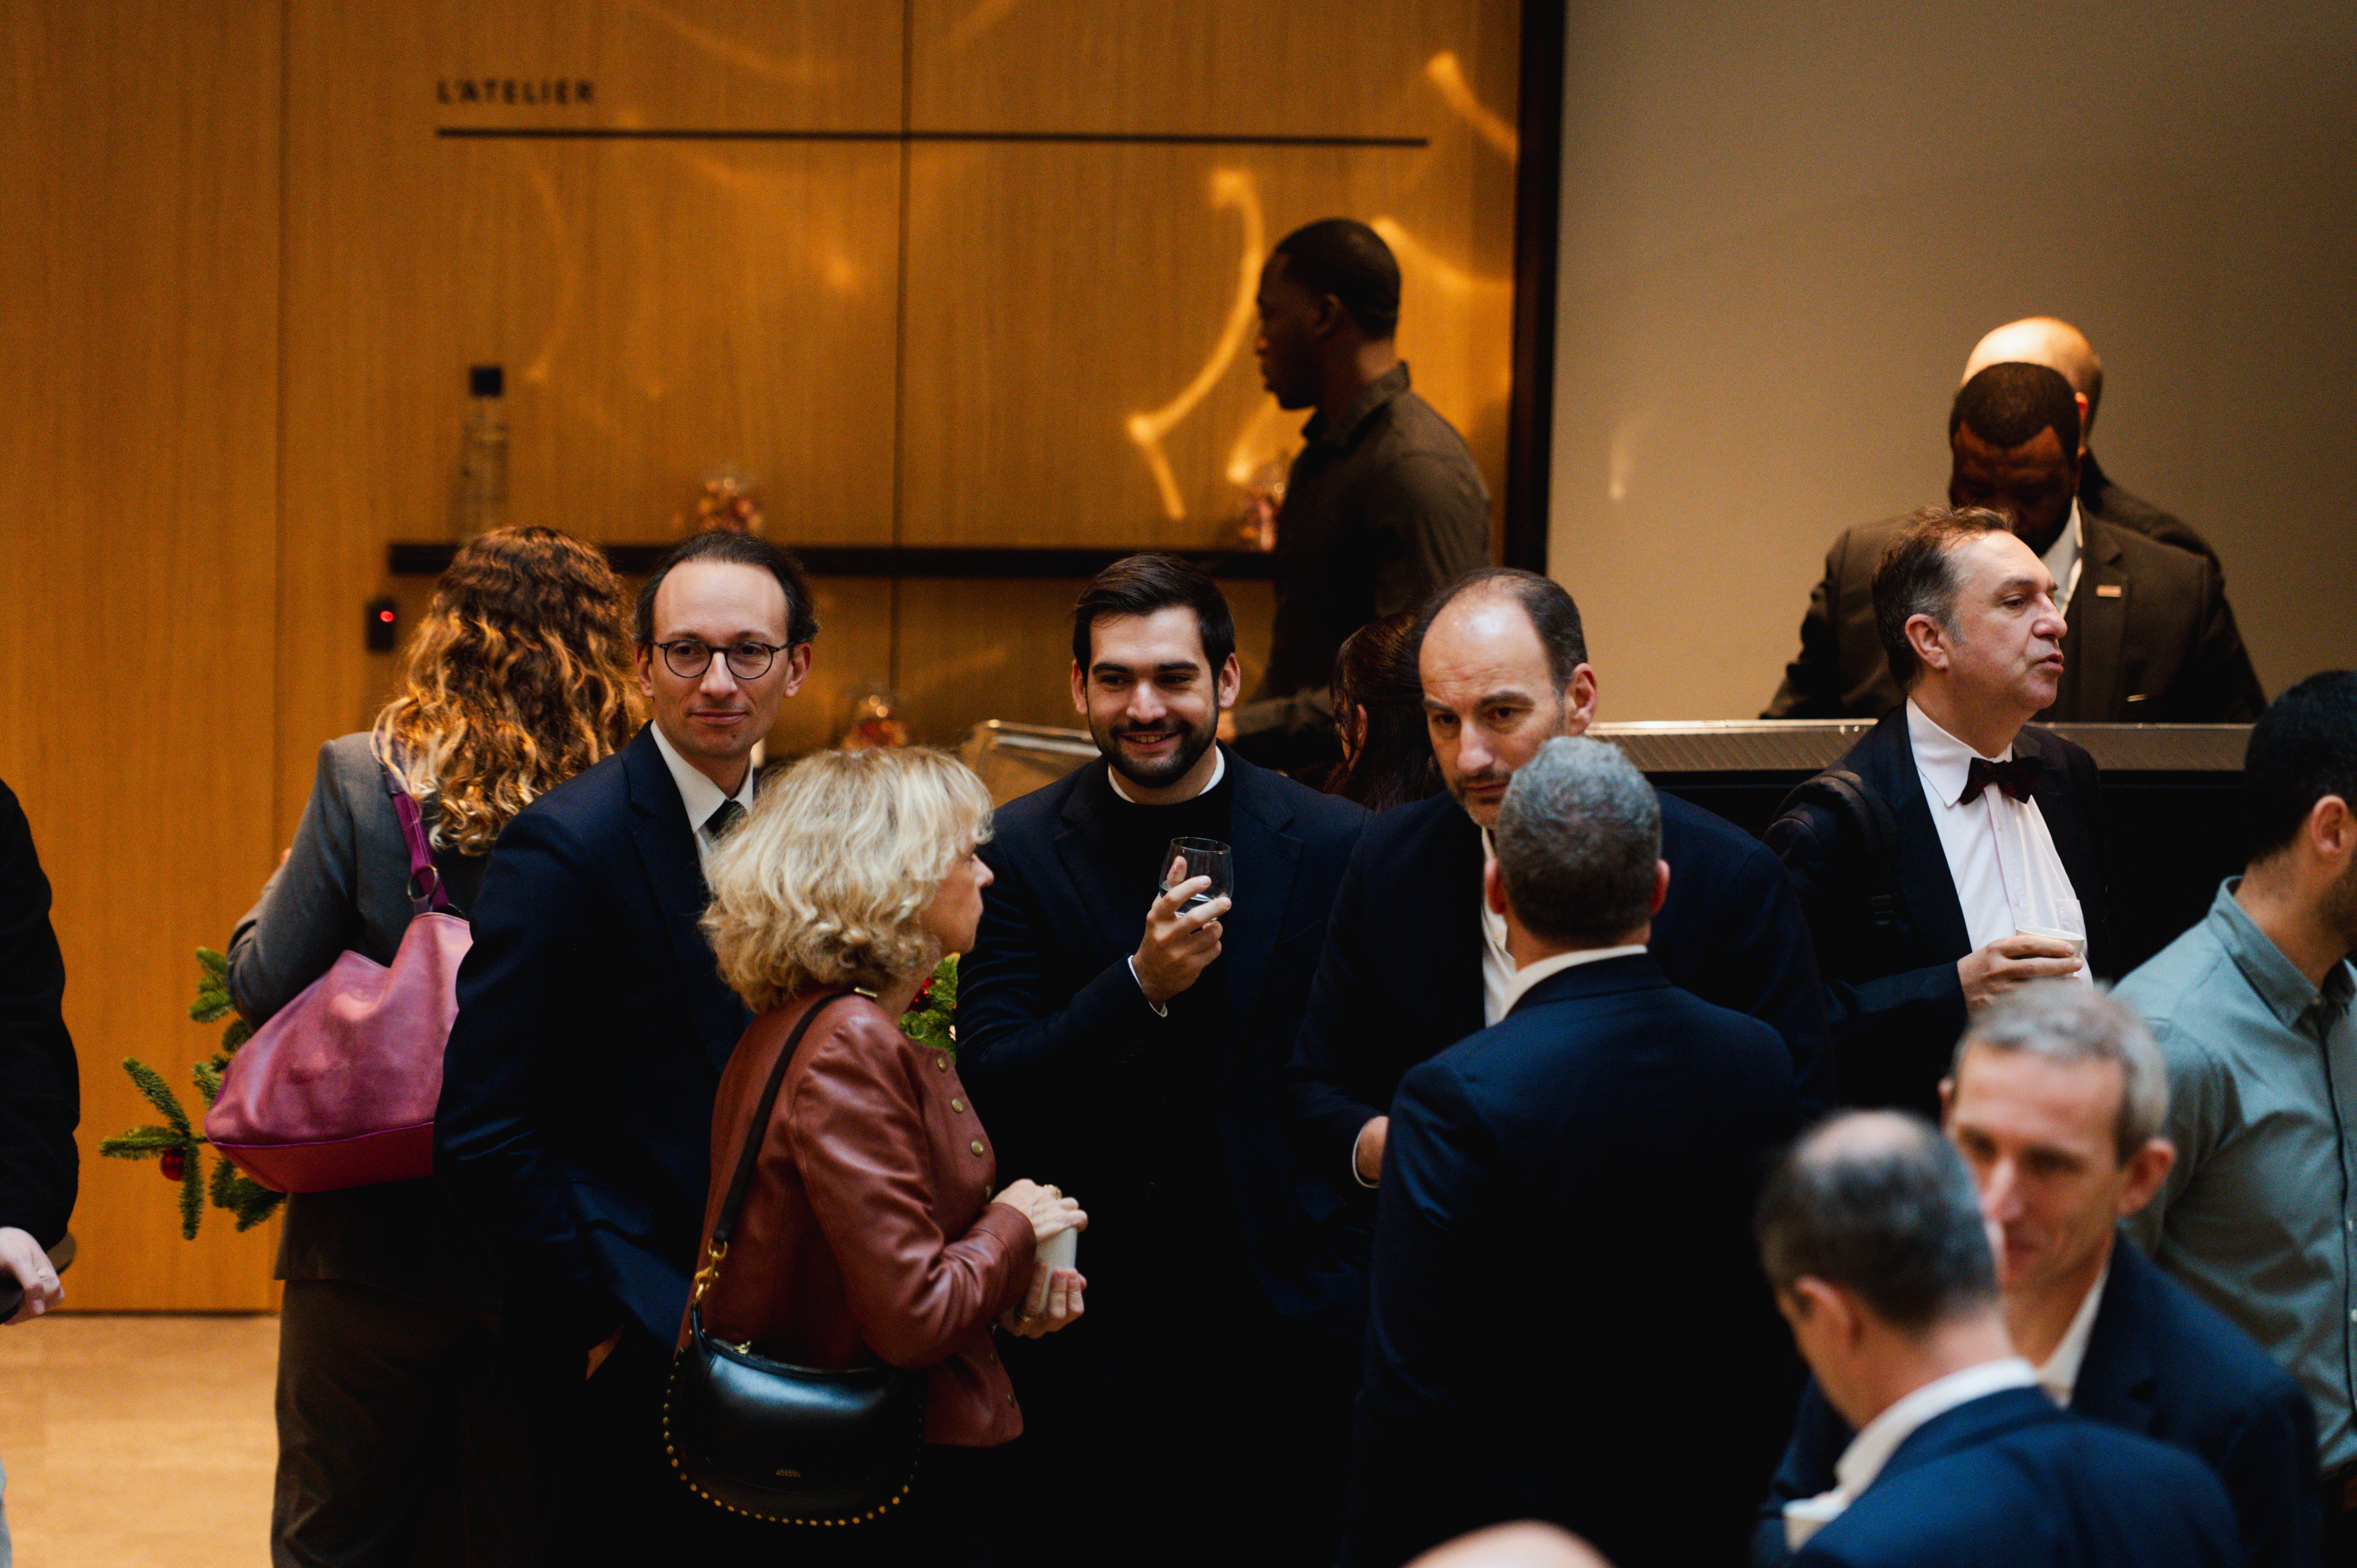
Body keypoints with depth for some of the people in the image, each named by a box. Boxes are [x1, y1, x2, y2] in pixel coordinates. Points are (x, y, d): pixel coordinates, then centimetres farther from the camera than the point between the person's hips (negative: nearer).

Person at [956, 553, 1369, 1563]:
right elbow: (989, 1085, -9)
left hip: (1293, 1314, 0)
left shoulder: (1334, 847, -2)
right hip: (1109, 1319, 0)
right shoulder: (1019, 853, -1)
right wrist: (1140, 985, -23)